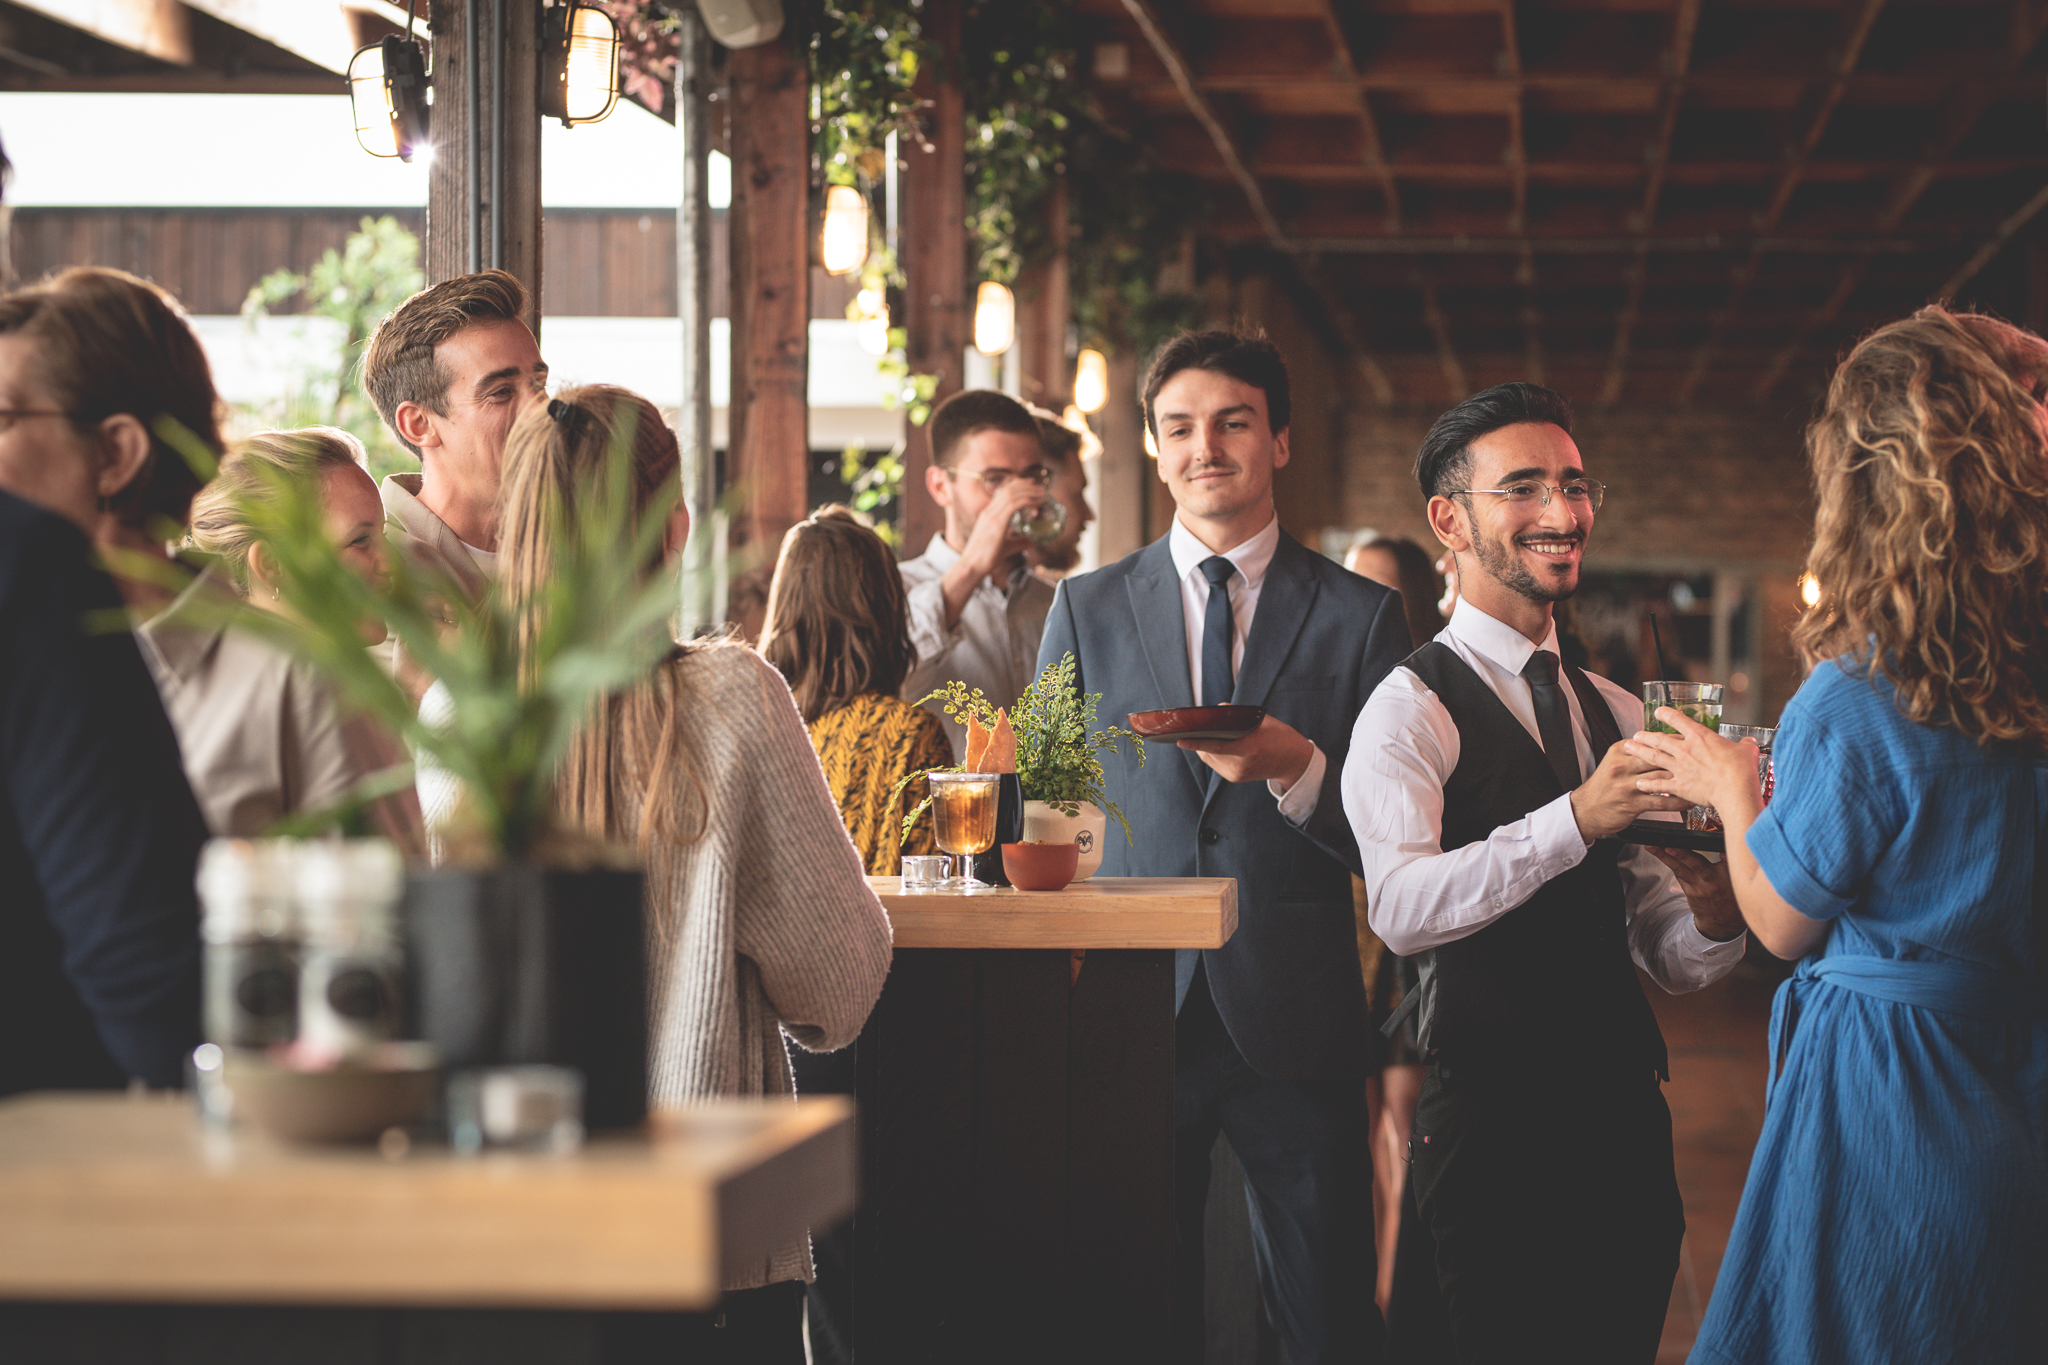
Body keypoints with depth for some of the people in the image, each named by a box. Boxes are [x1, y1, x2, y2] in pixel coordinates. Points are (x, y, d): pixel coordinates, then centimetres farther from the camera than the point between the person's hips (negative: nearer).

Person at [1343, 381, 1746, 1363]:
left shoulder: (1616, 713, 16)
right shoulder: (1412, 708, -6)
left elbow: (1669, 960, 16)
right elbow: (1402, 907, -23)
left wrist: (1716, 914, -6)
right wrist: (1576, 818, -30)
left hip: (1626, 1122, 7)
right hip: (1486, 1126, -7)